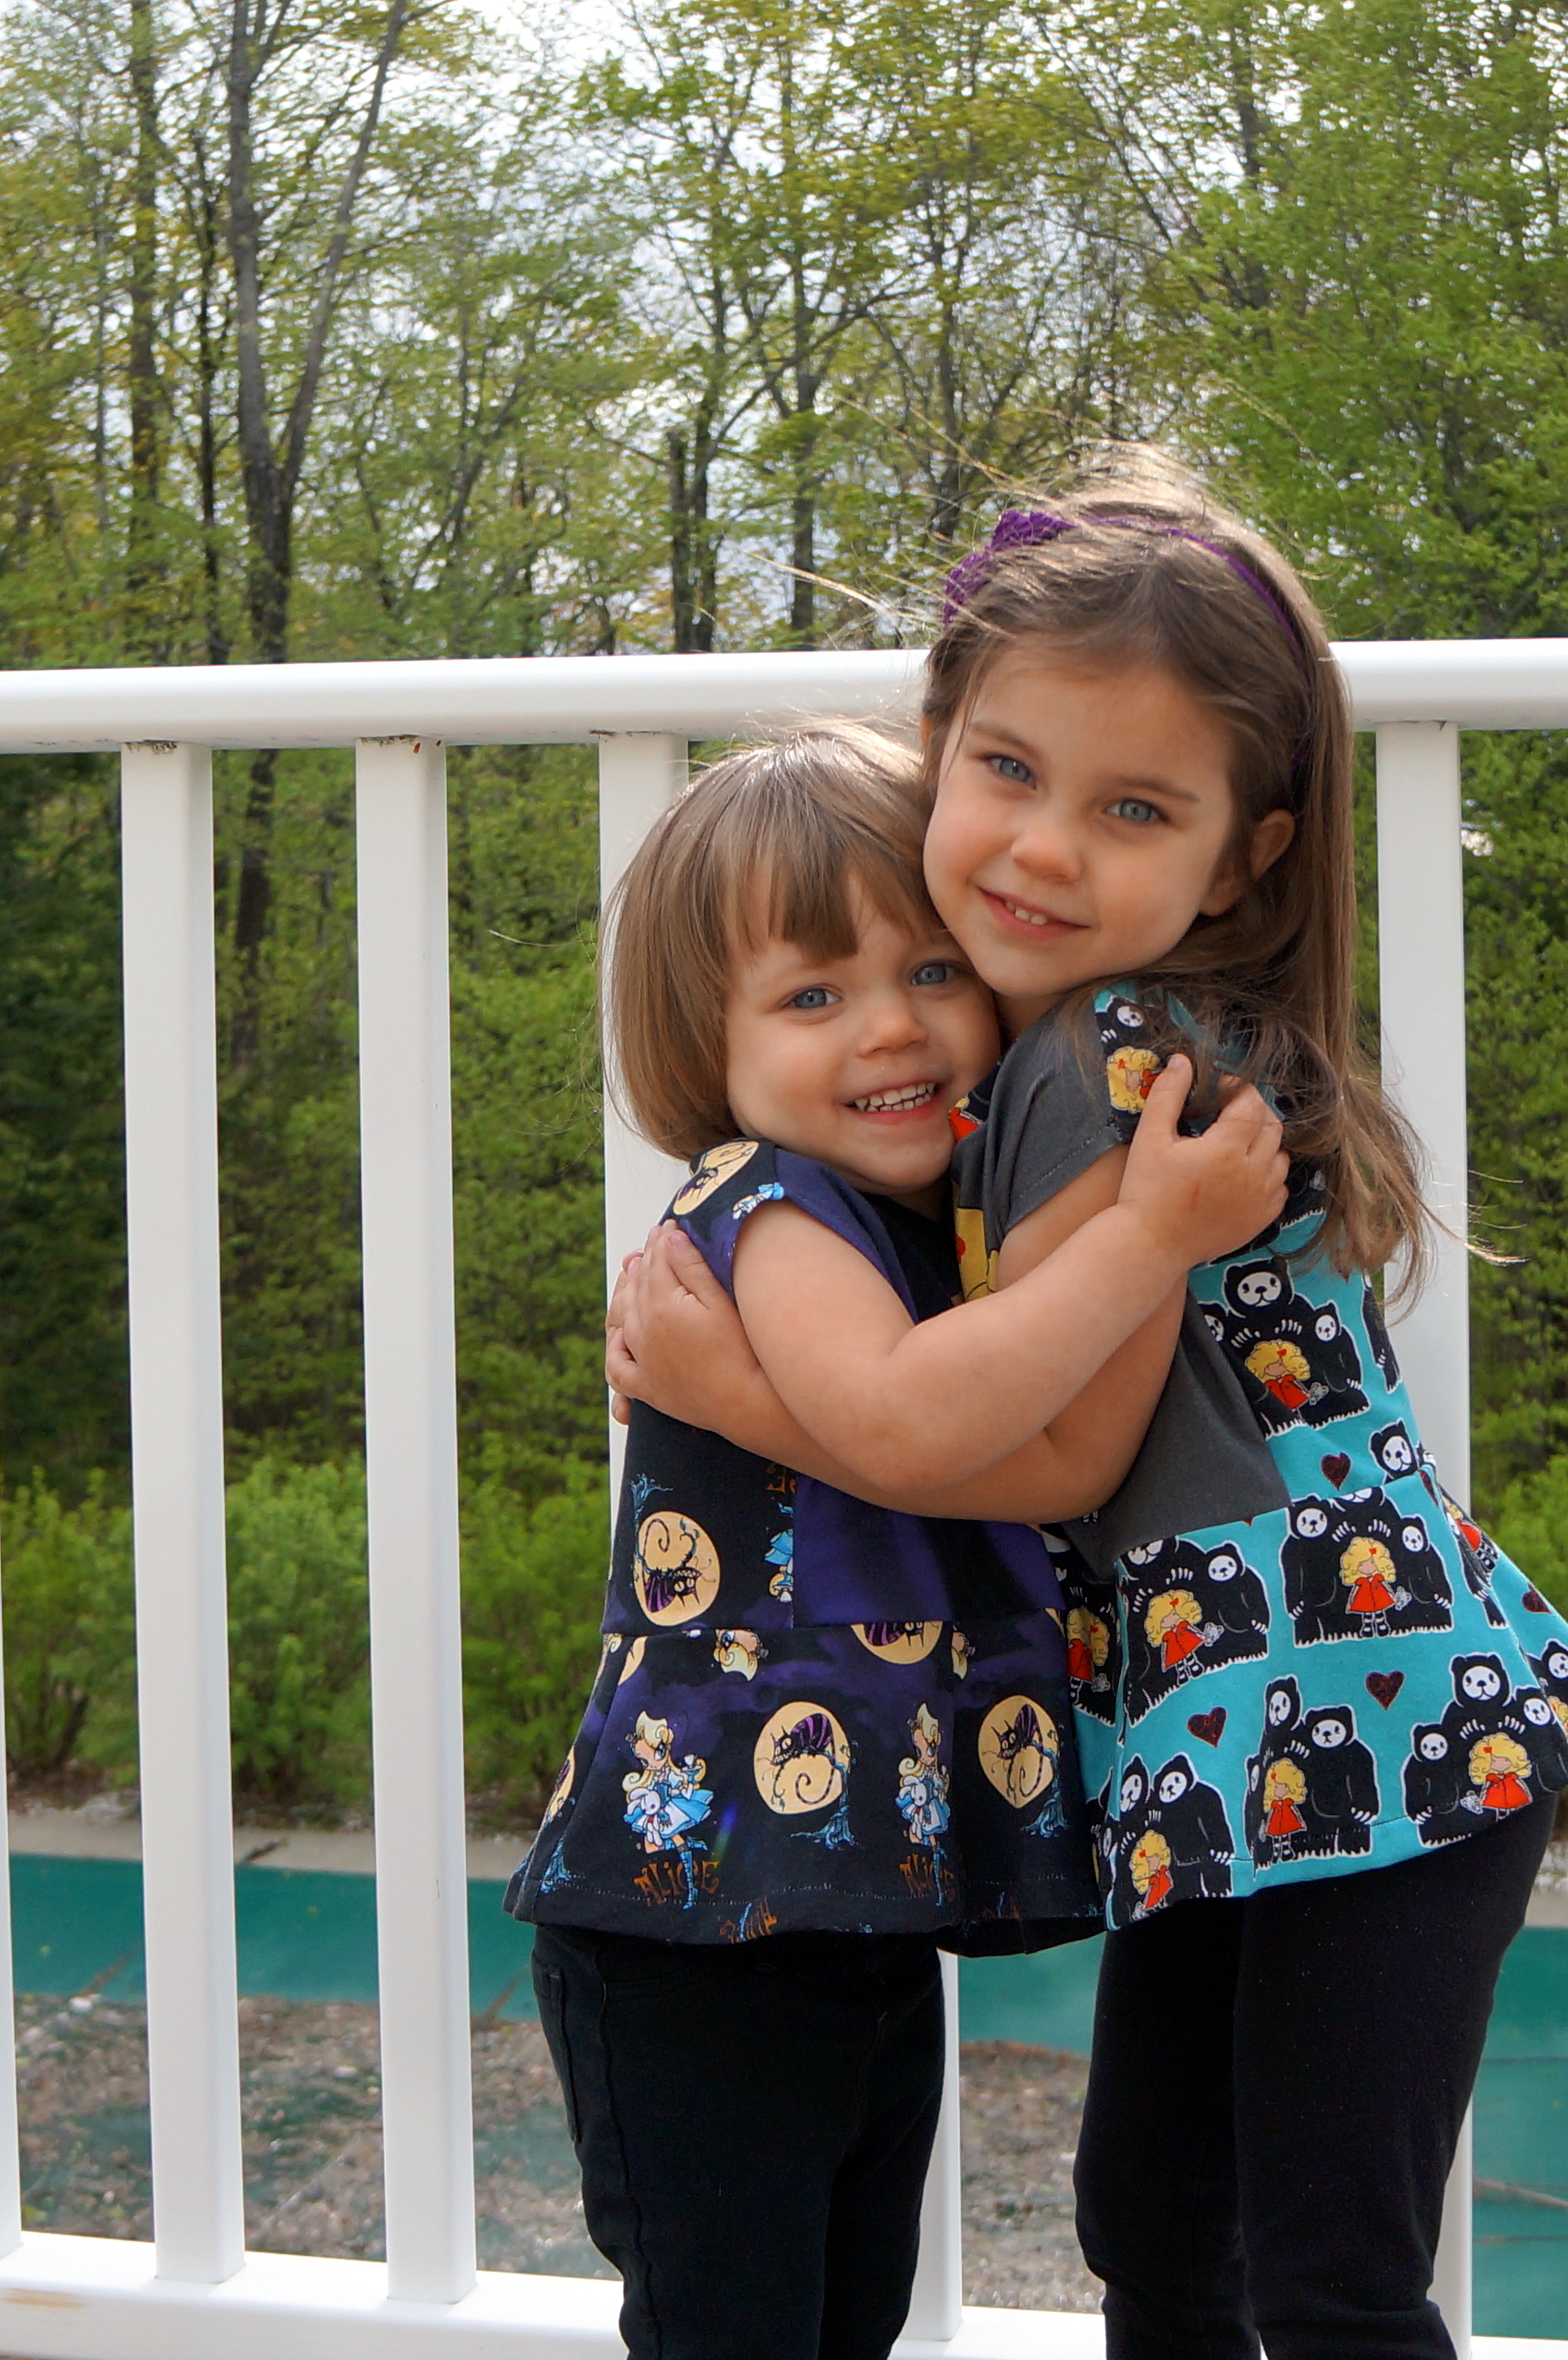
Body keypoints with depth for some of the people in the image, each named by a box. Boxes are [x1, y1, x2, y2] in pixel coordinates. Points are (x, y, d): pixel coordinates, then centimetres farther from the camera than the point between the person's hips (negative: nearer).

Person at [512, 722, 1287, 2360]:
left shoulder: (965, 1235, 10)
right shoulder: (758, 1202, -13)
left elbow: (1067, 1463, -8)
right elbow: (892, 1422, -34)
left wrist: (1163, 1207, -16)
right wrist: (1148, 1237, -28)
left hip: (874, 1931, 8)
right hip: (697, 1924, -8)